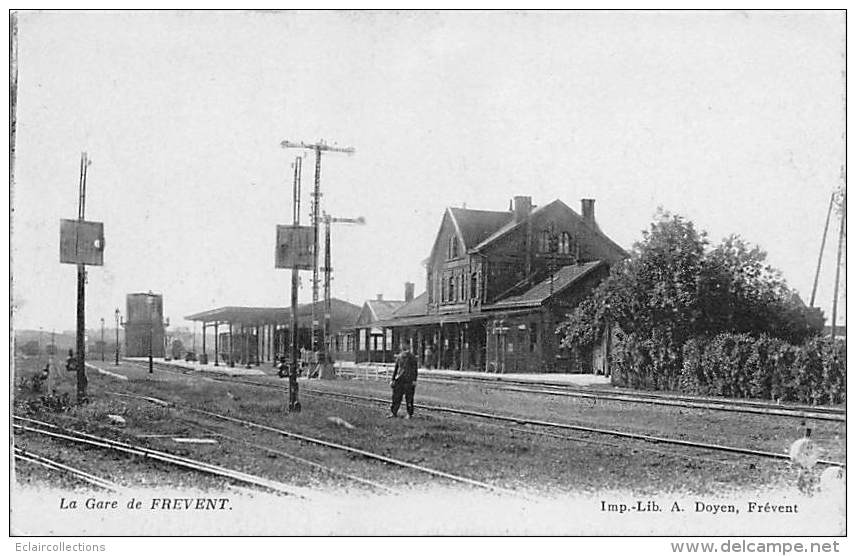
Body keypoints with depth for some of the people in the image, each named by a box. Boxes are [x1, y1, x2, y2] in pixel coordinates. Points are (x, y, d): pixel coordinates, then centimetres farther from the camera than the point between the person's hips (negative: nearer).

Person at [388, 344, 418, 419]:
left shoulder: (412, 357, -6)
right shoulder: (399, 357, 7)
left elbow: (415, 370, -4)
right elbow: (396, 369, 15)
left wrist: (414, 380, -9)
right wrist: (392, 379, 14)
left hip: (409, 380, -4)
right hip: (399, 379, 4)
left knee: (409, 397, -1)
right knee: (396, 396, 4)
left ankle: (409, 414, 7)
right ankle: (393, 412, 11)